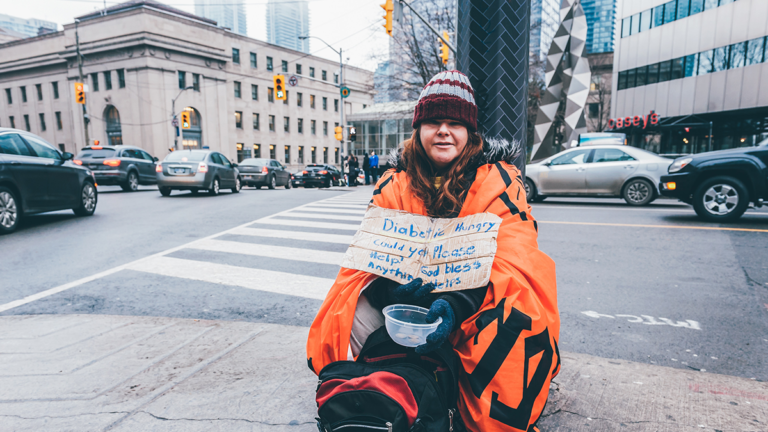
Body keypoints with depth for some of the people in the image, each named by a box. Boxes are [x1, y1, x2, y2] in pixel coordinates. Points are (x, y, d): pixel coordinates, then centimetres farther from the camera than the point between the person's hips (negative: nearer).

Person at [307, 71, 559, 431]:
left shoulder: (497, 180, -8)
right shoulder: (395, 183, 1)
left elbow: (512, 256, -19)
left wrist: (458, 304, -38)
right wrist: (389, 287, -30)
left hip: (480, 296, -2)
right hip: (413, 292, 3)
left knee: (513, 320, -33)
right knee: (356, 316, -21)